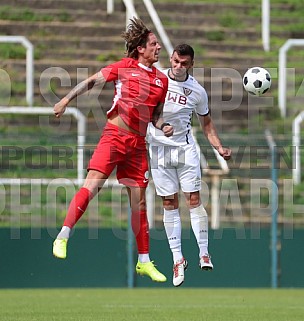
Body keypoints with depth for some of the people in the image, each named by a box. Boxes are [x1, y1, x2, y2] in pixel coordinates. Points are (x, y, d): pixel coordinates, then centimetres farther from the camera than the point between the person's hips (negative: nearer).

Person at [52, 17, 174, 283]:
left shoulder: (162, 80, 12)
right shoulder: (124, 67, 0)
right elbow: (92, 81, 6)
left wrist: (162, 127, 1)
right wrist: (67, 99, -2)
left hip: (138, 144, 5)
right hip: (115, 135, -5)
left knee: (139, 202, 8)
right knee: (92, 185, -19)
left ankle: (144, 261, 14)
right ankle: (63, 237, -16)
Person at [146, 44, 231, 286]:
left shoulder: (197, 91, -1)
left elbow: (206, 122, 11)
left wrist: (219, 147, 1)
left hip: (185, 148, 0)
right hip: (159, 148, 0)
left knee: (193, 200, -6)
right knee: (169, 204, 1)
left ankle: (204, 254, 0)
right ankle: (178, 259, 5)